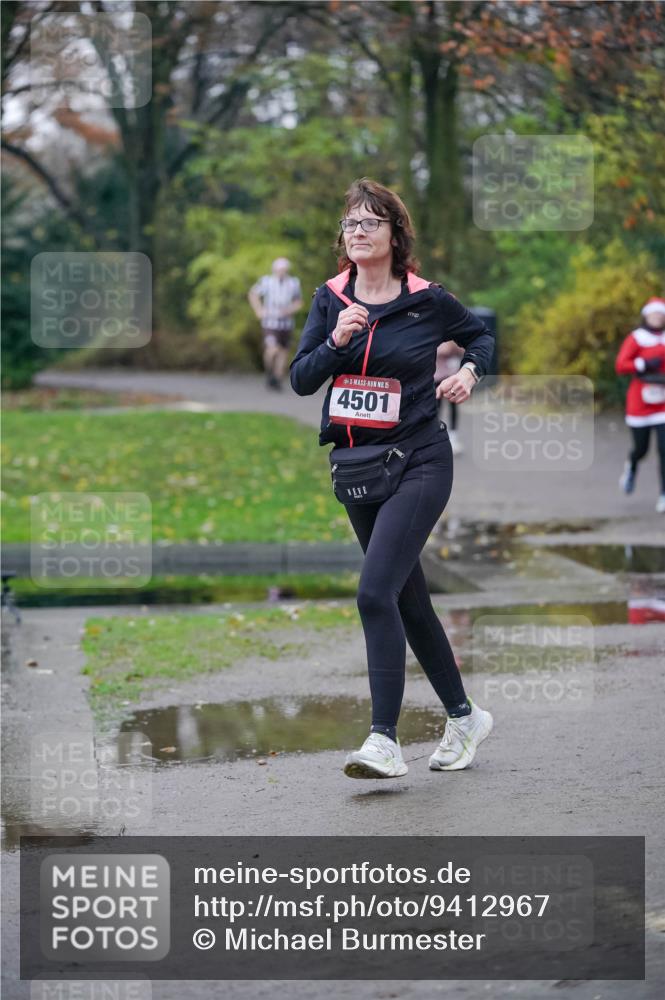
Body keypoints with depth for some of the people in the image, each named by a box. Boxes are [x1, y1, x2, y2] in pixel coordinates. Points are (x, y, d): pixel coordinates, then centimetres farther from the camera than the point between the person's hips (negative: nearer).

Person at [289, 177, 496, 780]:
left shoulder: (428, 301, -5)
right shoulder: (330, 300, 4)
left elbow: (481, 334, 14)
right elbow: (301, 380, -1)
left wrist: (470, 372, -5)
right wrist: (336, 341, -17)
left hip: (418, 463, -6)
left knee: (376, 592, -20)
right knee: (408, 600, 13)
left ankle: (385, 742, -19)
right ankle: (464, 717, 29)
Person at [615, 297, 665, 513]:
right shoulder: (636, 339, -5)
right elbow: (620, 366, -12)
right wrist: (645, 364, -22)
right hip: (639, 404, -2)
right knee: (641, 449, 7)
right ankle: (631, 466, 44)